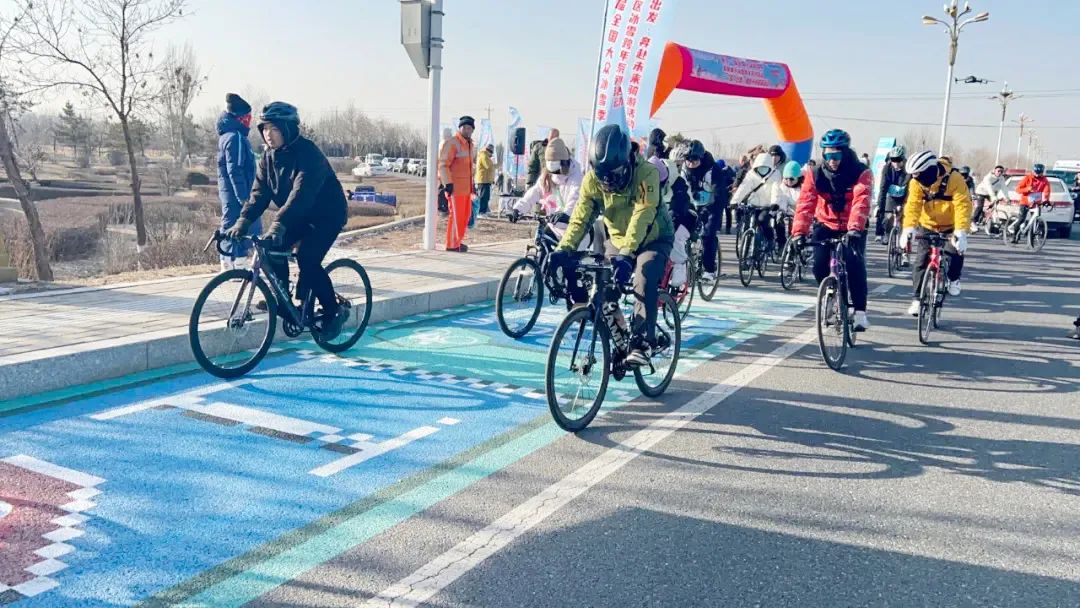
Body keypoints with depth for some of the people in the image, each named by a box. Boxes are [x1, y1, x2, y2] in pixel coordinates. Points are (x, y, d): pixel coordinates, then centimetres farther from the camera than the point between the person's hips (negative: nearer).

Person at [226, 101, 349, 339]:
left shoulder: (308, 153, -25)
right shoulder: (269, 157, -2)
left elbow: (300, 193, -36)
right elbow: (259, 193, -8)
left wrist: (278, 225, -46)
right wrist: (242, 223, -23)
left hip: (326, 215, -7)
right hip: (299, 215, 7)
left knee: (307, 259, -22)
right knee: (273, 248, -11)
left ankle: (334, 312, -7)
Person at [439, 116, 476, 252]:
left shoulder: (469, 144, 18)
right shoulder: (452, 143, -11)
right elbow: (443, 165, -15)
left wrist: (471, 184, 23)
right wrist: (448, 183, -21)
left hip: (466, 187, 9)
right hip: (455, 186, -9)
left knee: (466, 214, 14)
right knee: (456, 215, -6)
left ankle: (457, 241, 25)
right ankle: (452, 244, 2)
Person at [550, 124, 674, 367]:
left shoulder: (646, 173, -28)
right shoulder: (593, 178, -15)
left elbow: (642, 216, -39)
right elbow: (580, 217, -19)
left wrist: (626, 253, -51)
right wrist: (563, 249, -35)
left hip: (653, 239, -4)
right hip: (618, 240, 5)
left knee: (644, 282, -30)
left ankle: (642, 344, -24)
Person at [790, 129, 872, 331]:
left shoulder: (861, 173, -18)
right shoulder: (815, 175, -12)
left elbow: (861, 202, -32)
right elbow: (805, 203, -23)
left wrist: (854, 229, -49)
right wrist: (799, 232, -36)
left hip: (853, 229, -2)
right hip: (825, 226, 2)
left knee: (855, 263, -23)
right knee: (819, 267, -14)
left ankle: (860, 311, -12)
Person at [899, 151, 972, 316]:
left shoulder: (954, 179, -25)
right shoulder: (916, 182, -15)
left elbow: (963, 206, -31)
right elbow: (912, 206, -23)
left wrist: (961, 232, -43)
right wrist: (908, 228, -40)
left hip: (951, 227, -2)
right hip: (928, 226, 2)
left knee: (955, 252, -21)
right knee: (921, 261, -6)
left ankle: (953, 279, 12)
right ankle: (917, 298, 3)